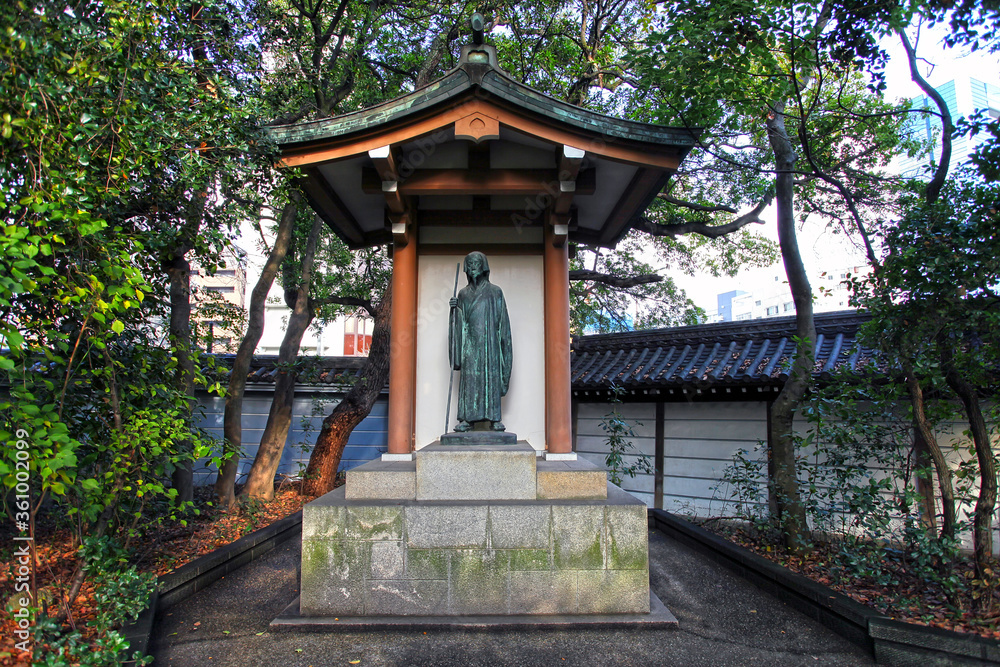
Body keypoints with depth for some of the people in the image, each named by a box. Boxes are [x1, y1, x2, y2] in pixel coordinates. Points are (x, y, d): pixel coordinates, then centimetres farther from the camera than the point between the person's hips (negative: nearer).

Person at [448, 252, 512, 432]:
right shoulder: (463, 294, 15)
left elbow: (502, 319, 5)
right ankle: (466, 418, -3)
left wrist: (502, 341, -4)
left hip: (489, 341, -2)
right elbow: (459, 320, 11)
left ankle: (494, 418, -1)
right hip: (470, 342, 2)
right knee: (469, 378, -4)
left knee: (492, 377, -4)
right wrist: (454, 308, -8)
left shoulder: (495, 292, 8)